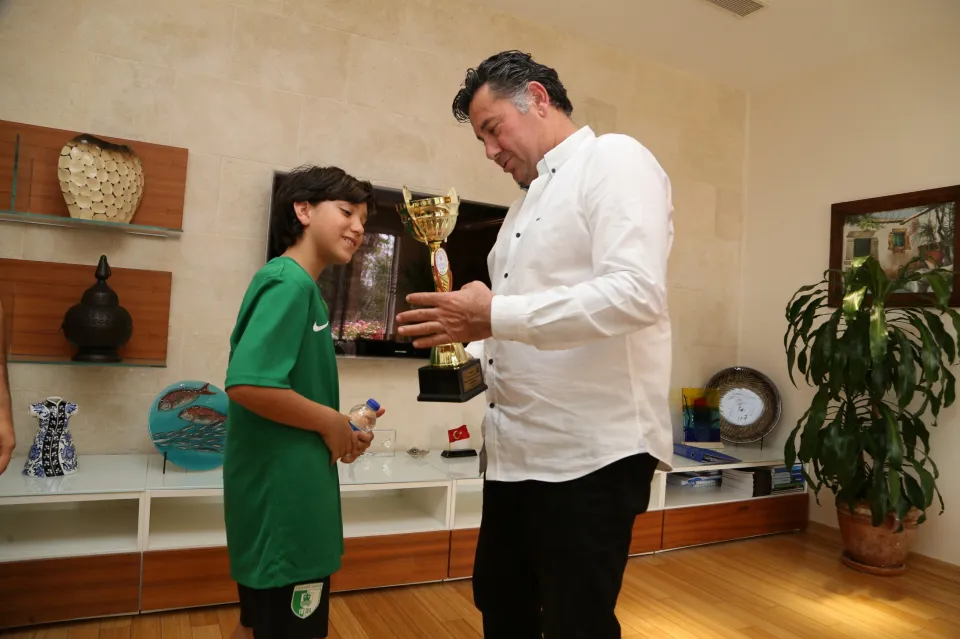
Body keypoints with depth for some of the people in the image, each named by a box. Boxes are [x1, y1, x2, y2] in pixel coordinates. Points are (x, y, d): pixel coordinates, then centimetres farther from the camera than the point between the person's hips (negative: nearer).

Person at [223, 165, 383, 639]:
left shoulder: (296, 285, 12)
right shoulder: (290, 282, -17)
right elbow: (247, 383, -29)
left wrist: (339, 434, 5)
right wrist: (331, 422, -17)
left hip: (276, 492, 9)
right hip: (283, 495, -9)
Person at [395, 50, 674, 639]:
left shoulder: (615, 159, -7)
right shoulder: (531, 197, 19)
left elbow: (637, 293, -23)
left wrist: (494, 317, -24)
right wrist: (471, 356, 3)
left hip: (590, 452, -9)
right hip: (515, 450, 9)